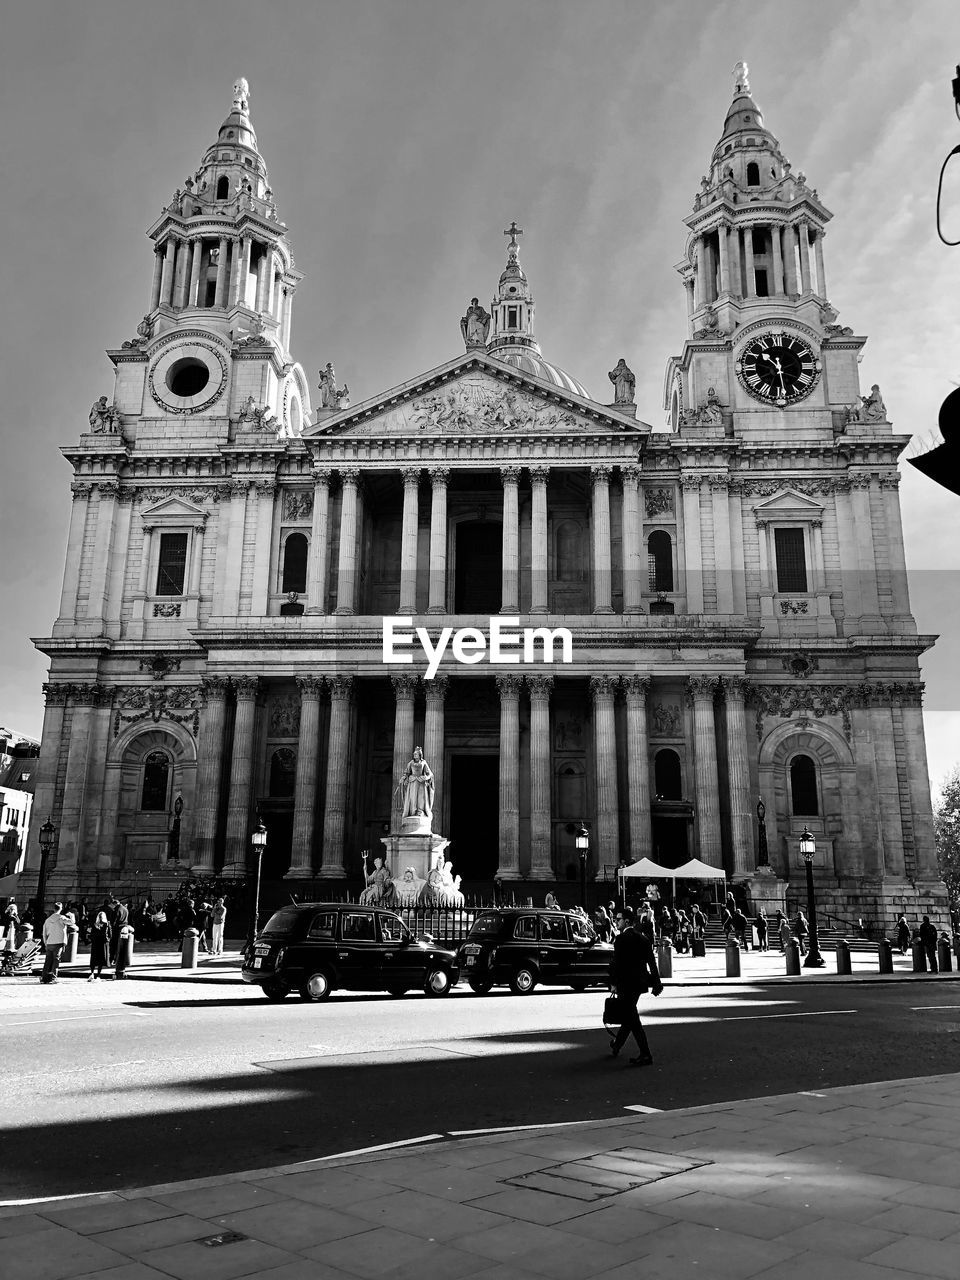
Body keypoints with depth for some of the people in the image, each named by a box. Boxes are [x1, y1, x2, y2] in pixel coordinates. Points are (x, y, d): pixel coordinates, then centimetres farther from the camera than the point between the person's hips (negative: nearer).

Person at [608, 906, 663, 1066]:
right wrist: (656, 982, 13)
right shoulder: (643, 937, 8)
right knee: (628, 1015, 20)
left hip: (626, 983, -8)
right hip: (640, 982, 8)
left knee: (632, 1018, -3)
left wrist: (614, 983, -9)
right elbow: (651, 961, 9)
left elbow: (617, 963, -17)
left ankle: (645, 1055, -5)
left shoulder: (621, 938, -15)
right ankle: (617, 1045, 37)